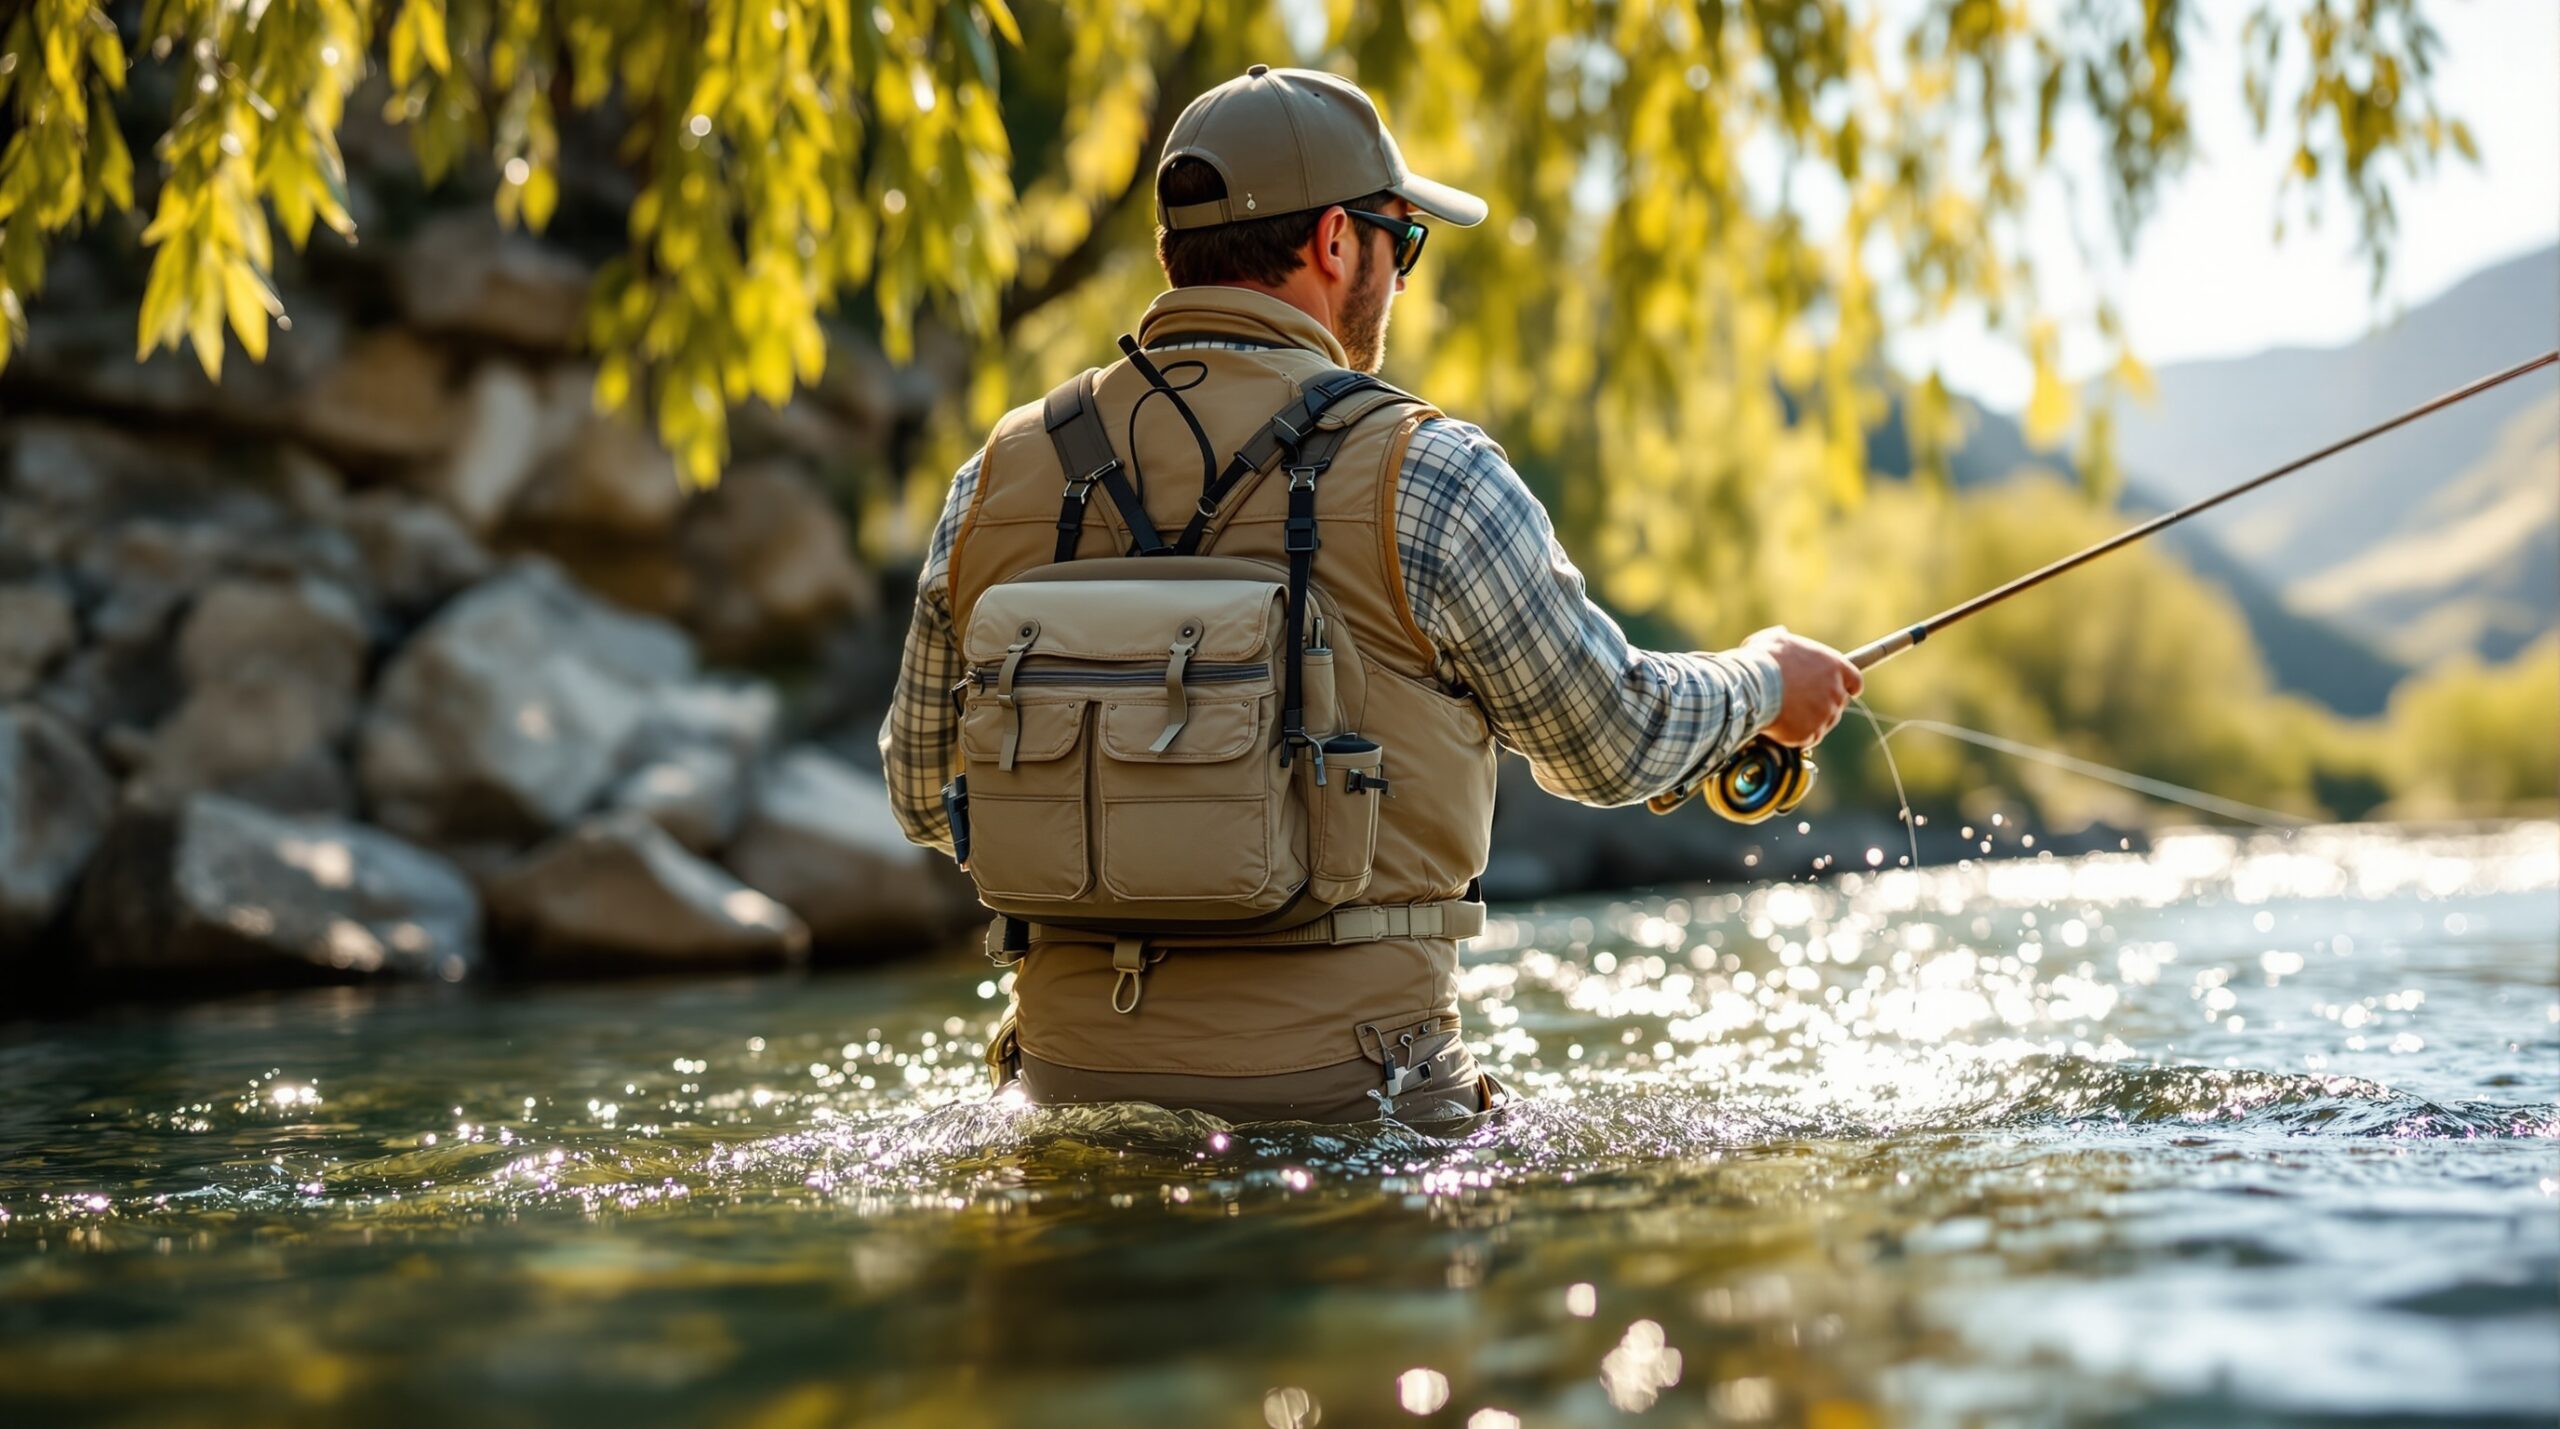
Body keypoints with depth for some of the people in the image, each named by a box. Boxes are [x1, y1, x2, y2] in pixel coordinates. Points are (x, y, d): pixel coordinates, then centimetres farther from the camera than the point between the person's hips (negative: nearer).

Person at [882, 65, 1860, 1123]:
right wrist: (1763, 683, 24)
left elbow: (927, 790, 14)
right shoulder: (1420, 474, -8)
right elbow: (1610, 741, 4)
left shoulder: (999, 478, 4)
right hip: (1344, 1076, -4)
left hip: (1072, 1077, 5)